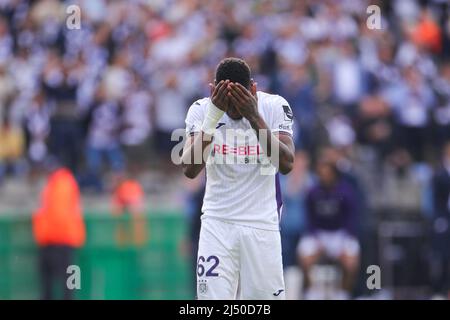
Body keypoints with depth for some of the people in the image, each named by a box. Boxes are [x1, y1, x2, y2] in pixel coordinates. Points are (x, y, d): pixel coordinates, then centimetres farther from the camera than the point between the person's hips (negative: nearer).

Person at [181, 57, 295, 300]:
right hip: (217, 223, 0)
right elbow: (190, 169, -17)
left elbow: (286, 165, -18)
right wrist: (213, 116, -27)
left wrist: (254, 117, -27)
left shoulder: (275, 106, -6)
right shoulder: (201, 110, -5)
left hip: (262, 225, 0)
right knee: (212, 297, -11)